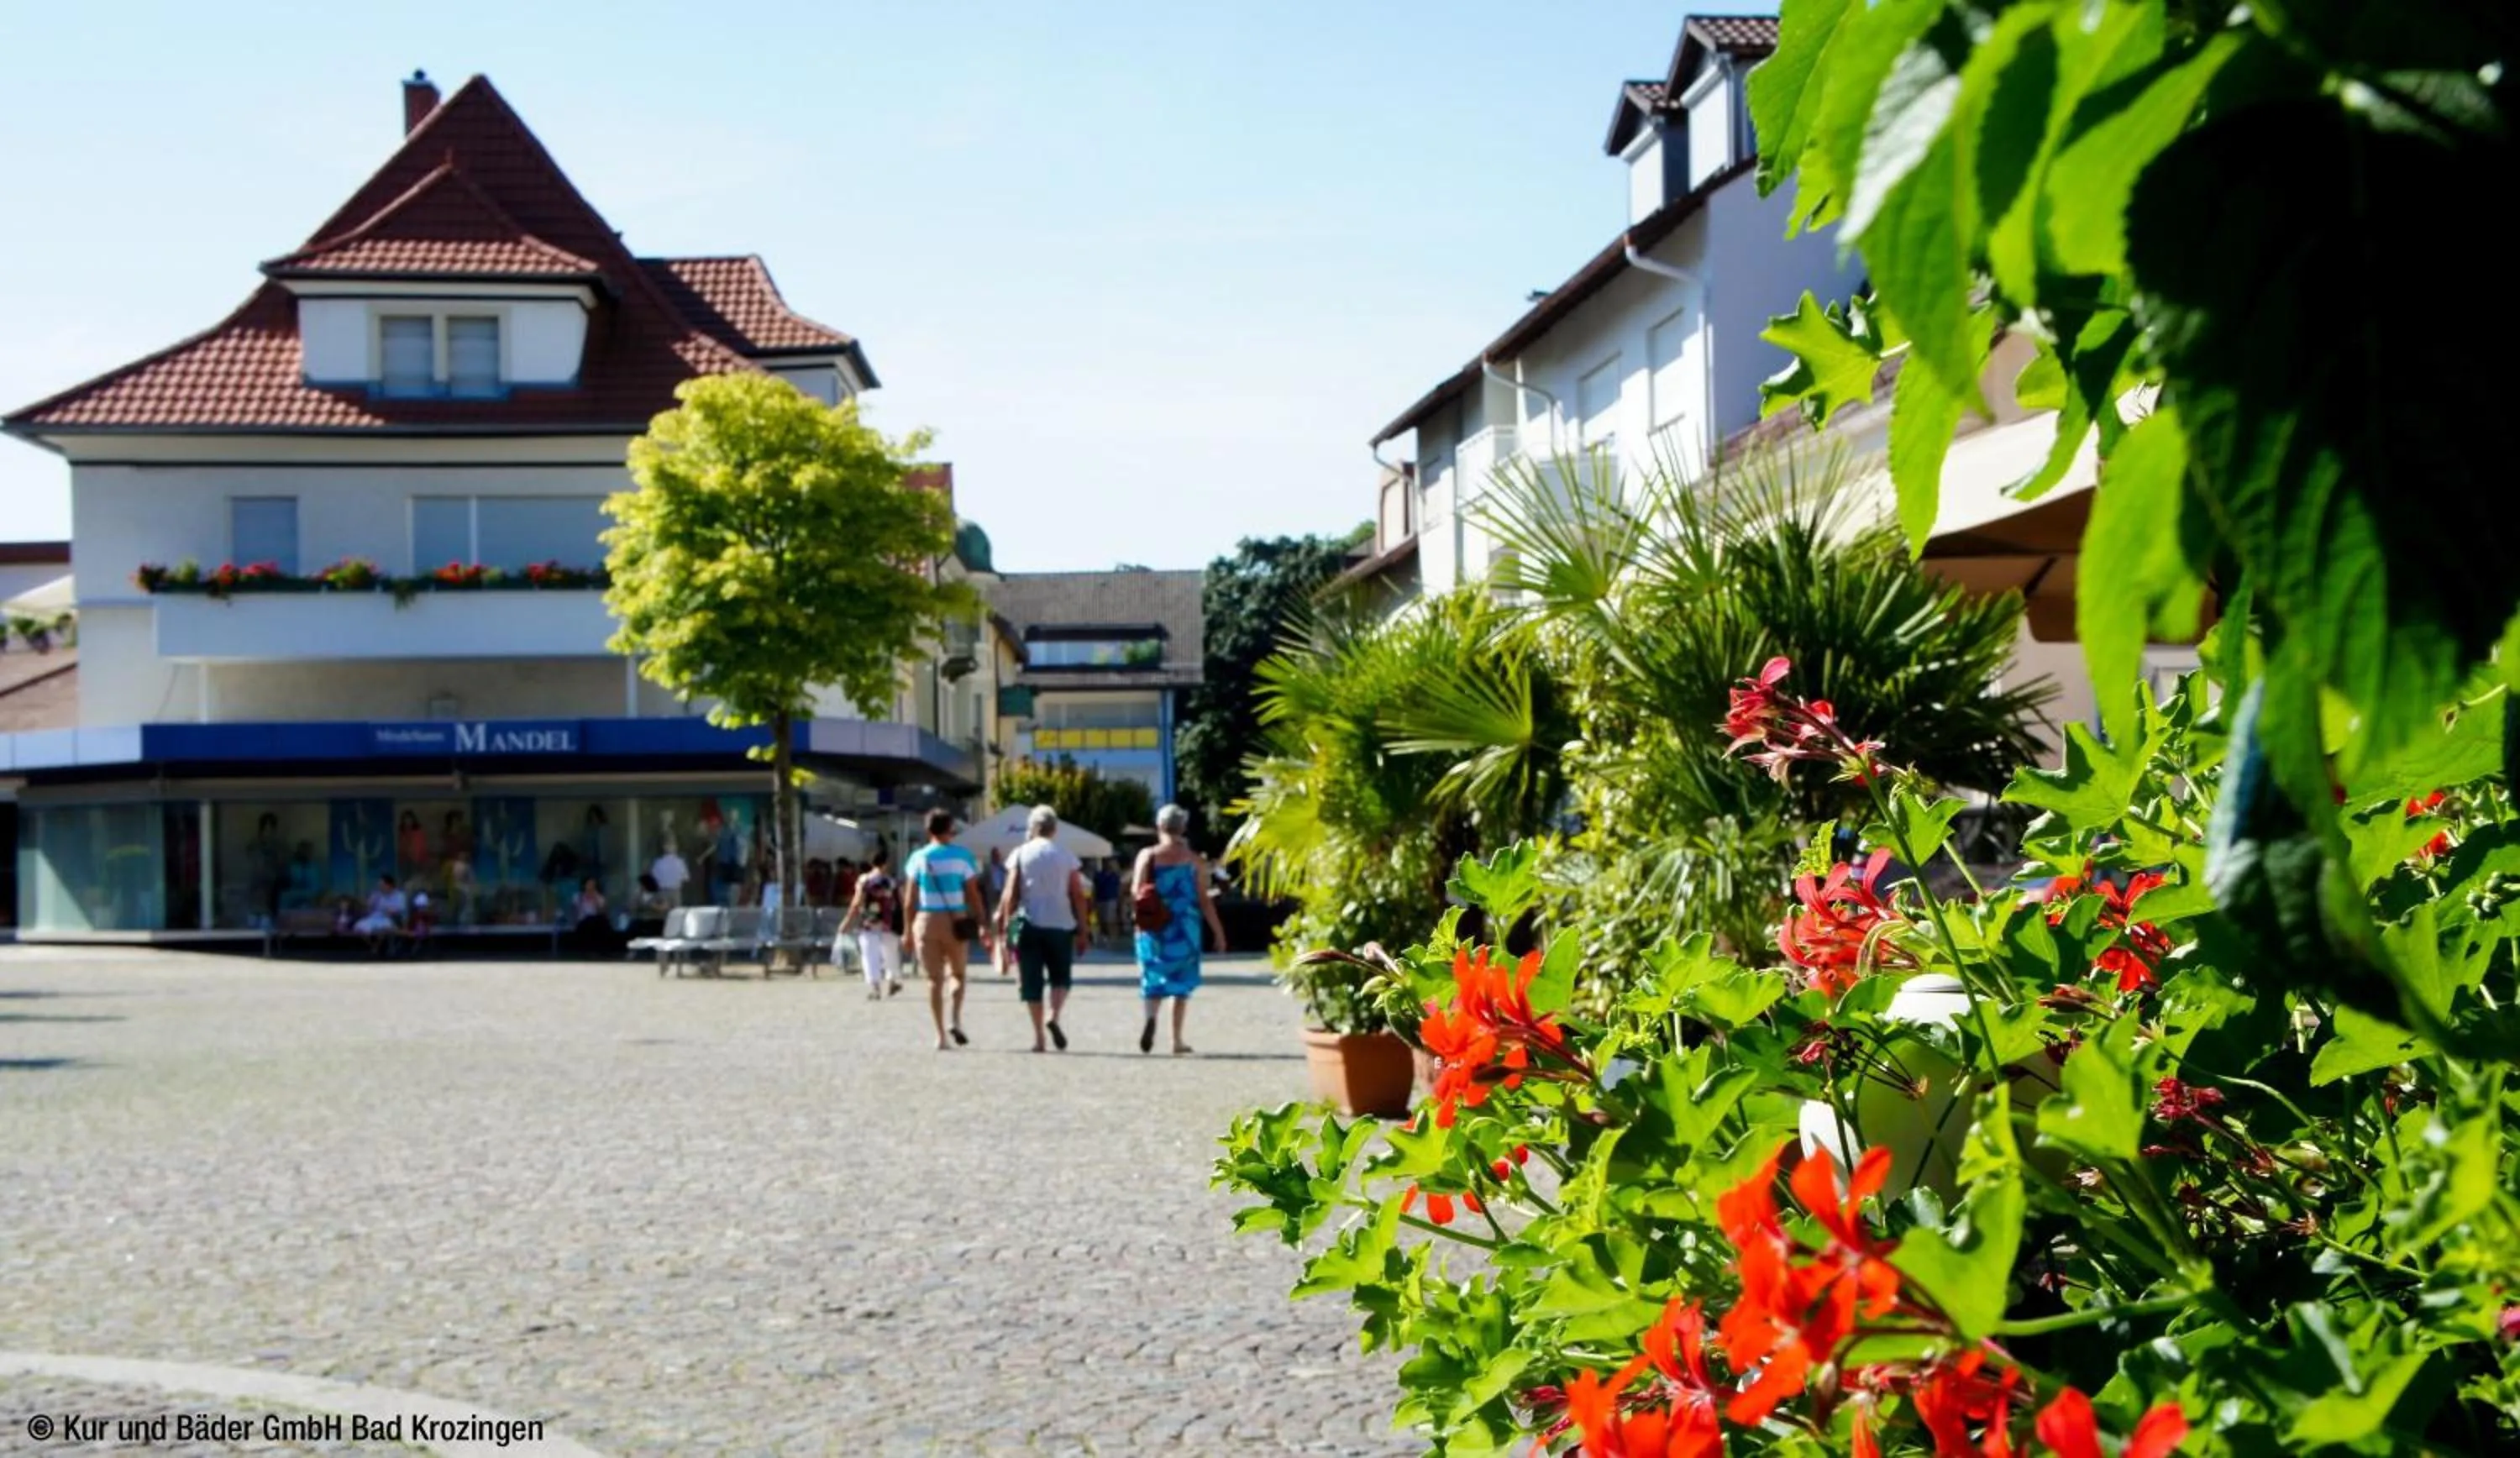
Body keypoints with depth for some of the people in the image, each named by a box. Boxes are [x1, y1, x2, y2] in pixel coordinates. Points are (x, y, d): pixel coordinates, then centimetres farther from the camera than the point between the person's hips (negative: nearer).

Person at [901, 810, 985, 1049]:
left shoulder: (918, 858, 3)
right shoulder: (962, 857, -1)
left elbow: (911, 898, 1)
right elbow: (973, 894, -4)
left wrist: (909, 929, 7)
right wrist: (982, 923, 1)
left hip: (926, 921, 1)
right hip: (955, 921, -1)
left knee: (934, 979, 5)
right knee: (959, 973, 16)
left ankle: (941, 1035, 1)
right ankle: (955, 1018, -7)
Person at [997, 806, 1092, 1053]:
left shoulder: (1020, 854, 2)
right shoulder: (1067, 856, 4)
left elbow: (1010, 894, -3)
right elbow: (1078, 896, 1)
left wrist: (1004, 926, 2)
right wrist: (1082, 929, 6)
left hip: (1029, 924, 0)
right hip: (1060, 924, 0)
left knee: (1031, 981, 5)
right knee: (1060, 977, 13)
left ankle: (1038, 1037, 1)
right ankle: (1054, 1016, -13)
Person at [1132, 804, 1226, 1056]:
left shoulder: (1148, 855, -1)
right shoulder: (1195, 860, -1)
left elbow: (1136, 892, -7)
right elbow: (1204, 900, -2)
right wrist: (1218, 932, 5)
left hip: (1154, 928, 0)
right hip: (1185, 928, 0)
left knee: (1154, 978, 8)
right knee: (1182, 982, 11)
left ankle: (1151, 1017, -22)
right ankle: (1177, 1040, 11)